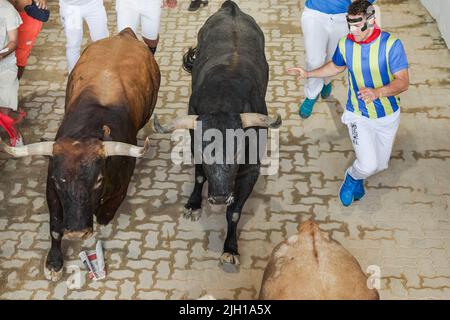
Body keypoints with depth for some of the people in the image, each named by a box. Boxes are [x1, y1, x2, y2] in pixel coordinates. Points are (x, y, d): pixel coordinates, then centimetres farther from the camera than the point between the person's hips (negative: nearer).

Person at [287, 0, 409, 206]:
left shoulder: (391, 44, -20)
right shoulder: (345, 44, -10)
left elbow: (403, 82, -23)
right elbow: (336, 67, 13)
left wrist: (377, 92, -41)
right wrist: (309, 74, 7)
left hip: (387, 115, 0)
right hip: (358, 116, 0)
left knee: (380, 165, 14)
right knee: (368, 165, -15)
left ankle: (357, 176, 47)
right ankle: (353, 177, 19)